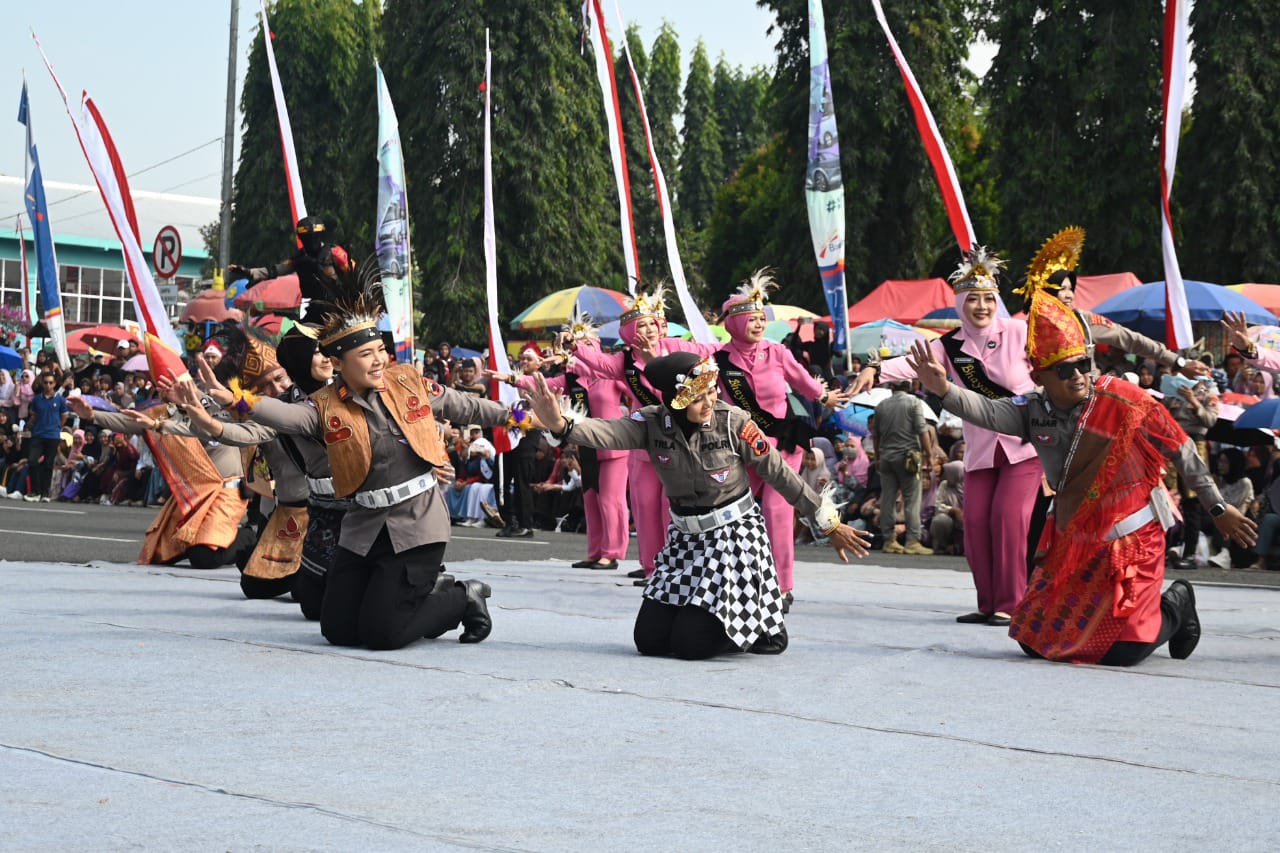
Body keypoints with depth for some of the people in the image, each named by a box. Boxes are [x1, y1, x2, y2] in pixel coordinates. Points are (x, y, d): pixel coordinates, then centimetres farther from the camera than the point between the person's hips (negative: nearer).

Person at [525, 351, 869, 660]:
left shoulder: (734, 423, -16)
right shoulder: (653, 423, -11)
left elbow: (780, 474, -7)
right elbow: (607, 433, -31)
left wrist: (830, 524, -1)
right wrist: (561, 426, -54)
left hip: (734, 535, -4)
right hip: (685, 538, 4)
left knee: (690, 644, -13)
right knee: (648, 640, 2)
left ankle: (761, 624, 13)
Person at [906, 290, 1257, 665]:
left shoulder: (1122, 402, -16)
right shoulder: (1034, 412, -6)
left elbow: (1183, 453, -7)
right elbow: (987, 412, -25)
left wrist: (1218, 508, -1)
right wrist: (944, 389, -44)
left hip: (1131, 540, -5)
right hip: (1072, 542, 5)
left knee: (1119, 652, -11)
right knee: (1035, 641, 9)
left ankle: (1175, 608, 22)